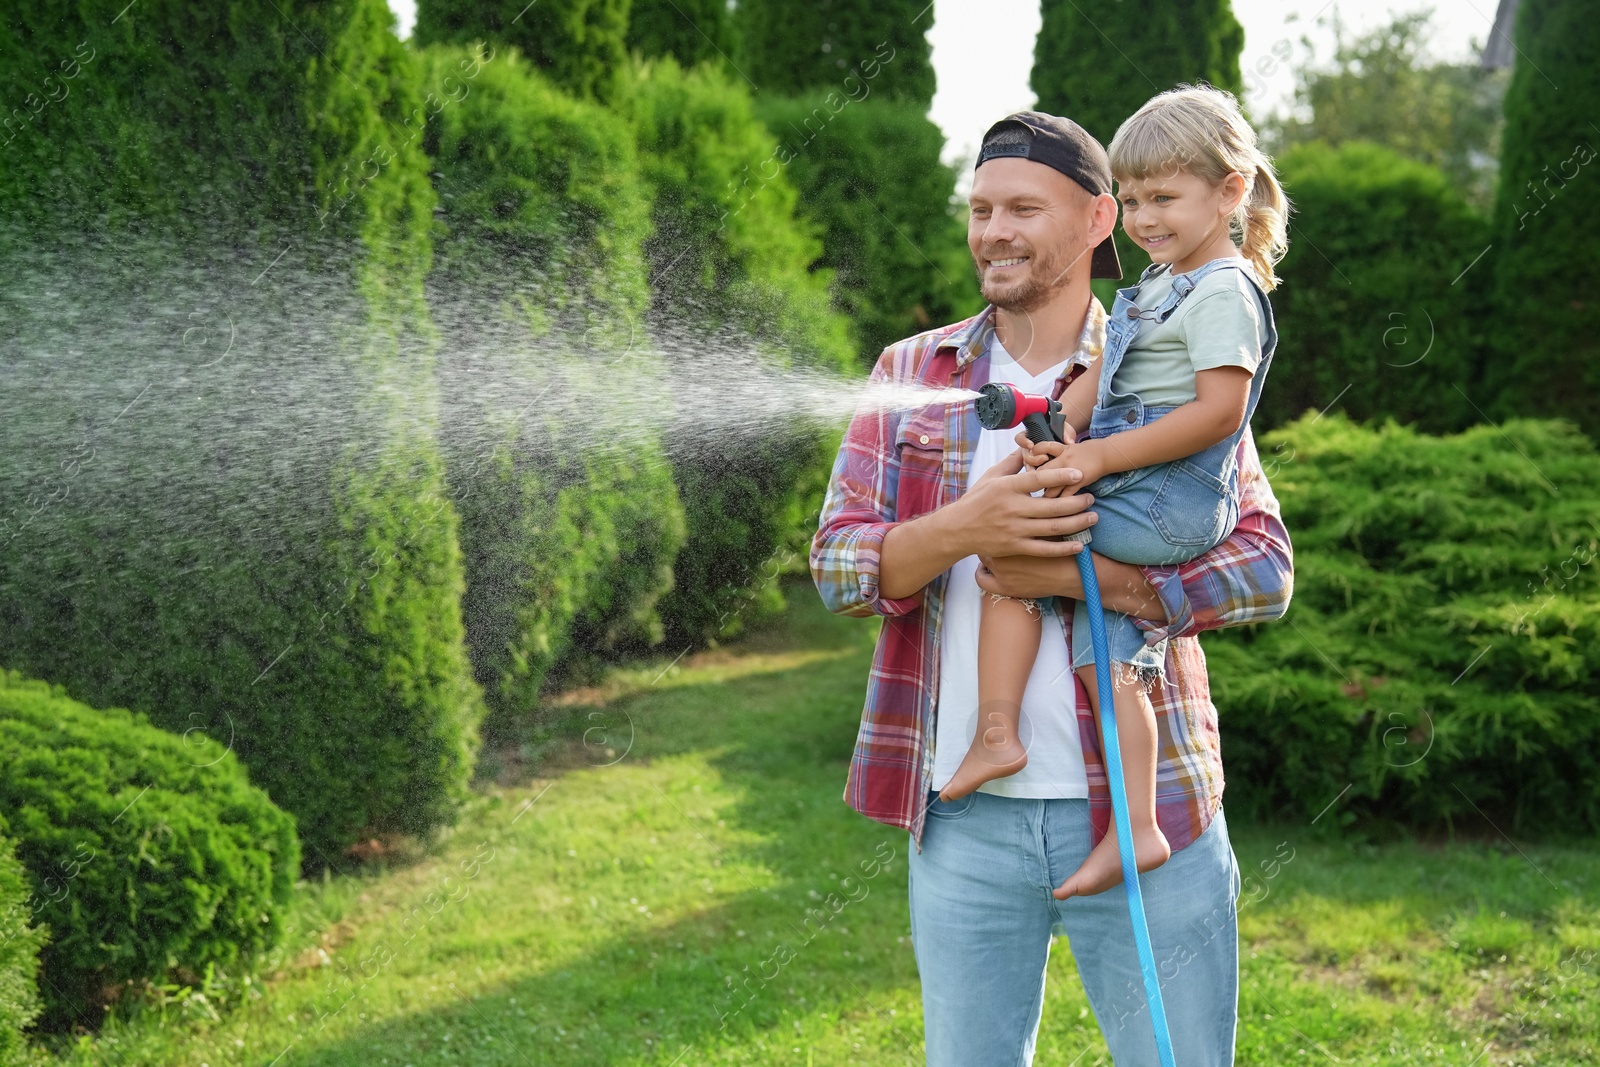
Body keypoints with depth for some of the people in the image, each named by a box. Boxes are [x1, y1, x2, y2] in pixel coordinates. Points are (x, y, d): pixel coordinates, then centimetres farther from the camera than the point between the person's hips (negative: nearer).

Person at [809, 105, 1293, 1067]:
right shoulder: (911, 375, 8)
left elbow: (1266, 568, -8)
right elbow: (837, 564, 0)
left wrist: (1074, 574, -19)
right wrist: (959, 531, -20)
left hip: (1143, 809, -2)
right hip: (963, 815, 2)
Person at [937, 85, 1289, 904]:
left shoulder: (1223, 293, -12)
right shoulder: (1162, 285, 19)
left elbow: (1218, 413, -21)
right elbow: (1099, 376, 15)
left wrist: (1100, 456, -19)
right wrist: (1057, 435, -6)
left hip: (1170, 503, -9)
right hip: (1140, 507, 9)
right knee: (1109, 662, 6)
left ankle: (996, 734, -8)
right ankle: (1134, 826, 7)